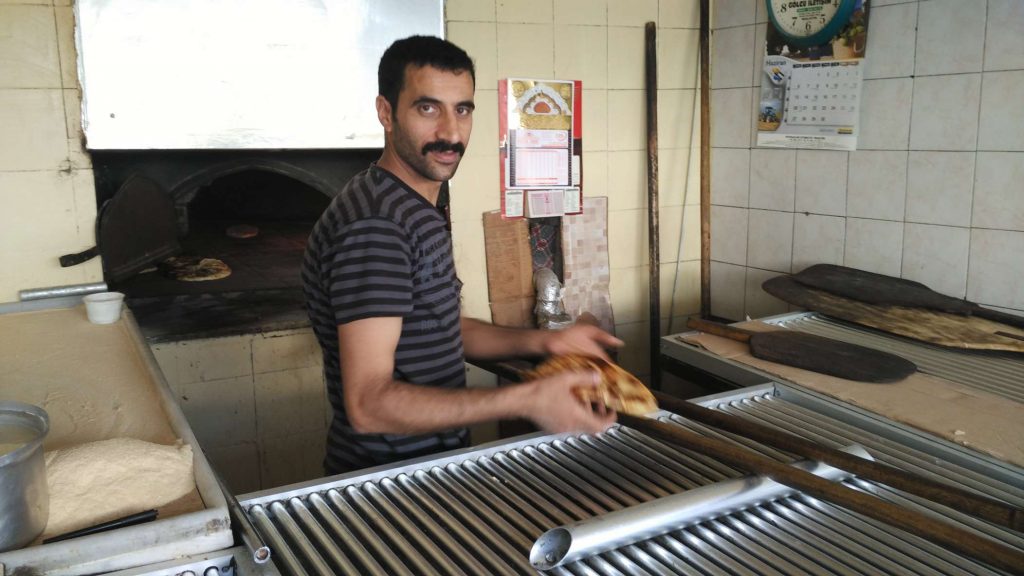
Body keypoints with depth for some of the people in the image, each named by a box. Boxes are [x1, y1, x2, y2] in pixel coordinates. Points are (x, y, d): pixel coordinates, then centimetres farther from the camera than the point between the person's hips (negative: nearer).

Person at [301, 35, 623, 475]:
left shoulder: (416, 209, 8)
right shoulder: (374, 224, -24)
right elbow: (368, 405, -28)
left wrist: (543, 341, 3)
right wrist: (526, 400, -32)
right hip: (385, 479, -9)